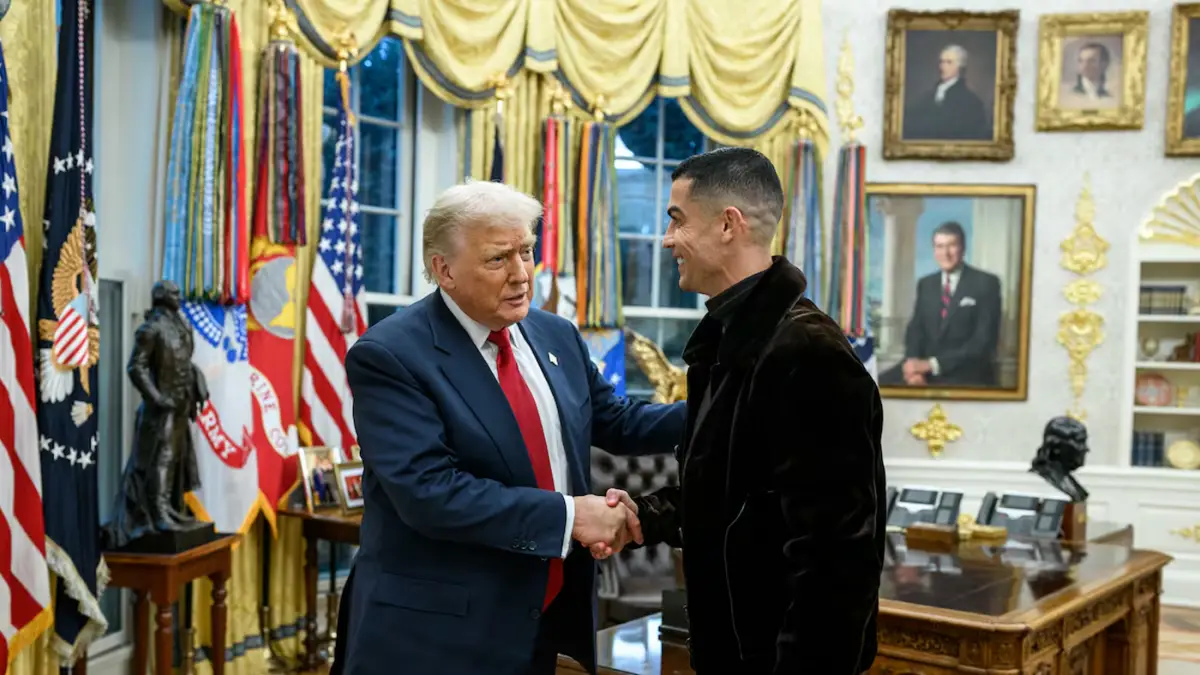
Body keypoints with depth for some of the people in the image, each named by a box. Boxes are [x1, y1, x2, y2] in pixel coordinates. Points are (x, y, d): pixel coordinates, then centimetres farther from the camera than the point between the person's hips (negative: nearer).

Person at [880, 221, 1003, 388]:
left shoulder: (986, 283, -1)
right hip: (926, 366, 5)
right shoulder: (925, 284, 15)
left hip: (967, 372, -4)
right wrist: (914, 362, -13)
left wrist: (932, 364, -18)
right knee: (880, 384, -20)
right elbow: (915, 329, 10)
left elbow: (984, 340, -9)